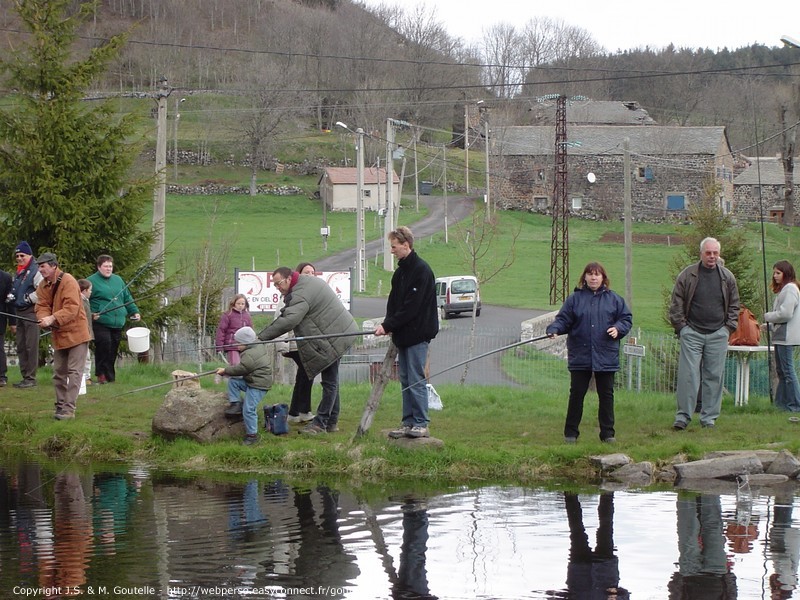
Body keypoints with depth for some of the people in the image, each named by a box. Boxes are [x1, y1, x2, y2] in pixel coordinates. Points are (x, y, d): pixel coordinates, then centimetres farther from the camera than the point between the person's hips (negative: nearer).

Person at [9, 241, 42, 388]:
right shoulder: (18, 274, 19)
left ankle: (31, 378, -6)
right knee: (21, 347, 10)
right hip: (19, 313, 9)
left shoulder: (35, 271, -9)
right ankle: (25, 376, 16)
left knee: (31, 346, -8)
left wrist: (28, 298, -13)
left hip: (31, 313, -9)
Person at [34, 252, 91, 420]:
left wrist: (53, 318, -33)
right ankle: (61, 405, 21)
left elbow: (72, 307, -25)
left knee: (74, 372, -8)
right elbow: (42, 306, 1)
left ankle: (69, 408, -10)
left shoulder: (68, 281, -18)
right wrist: (44, 319, -22)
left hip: (76, 333, -8)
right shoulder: (43, 286, 5)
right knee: (59, 373, 12)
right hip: (59, 335, 8)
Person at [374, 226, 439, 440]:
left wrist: (388, 325, -16)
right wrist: (388, 325, -1)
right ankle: (408, 422, 14)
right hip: (402, 334, 9)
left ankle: (421, 424, -4)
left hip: (418, 334, -9)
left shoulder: (421, 270, -14)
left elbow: (411, 306, -18)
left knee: (416, 380, -8)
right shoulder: (400, 272, 14)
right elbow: (393, 302, 16)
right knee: (406, 380, 10)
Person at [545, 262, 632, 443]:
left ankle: (608, 433, 12)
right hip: (580, 356, -1)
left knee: (606, 394, 5)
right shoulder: (575, 299, 4)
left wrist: (618, 328, -9)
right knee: (576, 393, 3)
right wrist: (553, 329, -18)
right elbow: (563, 319, 1)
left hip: (606, 357, 1)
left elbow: (626, 318, 10)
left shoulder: (613, 299, 6)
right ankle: (571, 432, 11)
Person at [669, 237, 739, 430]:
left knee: (714, 376, 3)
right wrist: (681, 326, -3)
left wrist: (729, 327, 5)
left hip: (718, 335, 2)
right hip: (692, 333, -2)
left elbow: (734, 305, 16)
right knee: (688, 375, -7)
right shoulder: (687, 275, 1)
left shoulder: (727, 277, 8)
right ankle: (682, 416, -2)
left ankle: (709, 418, 10)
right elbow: (676, 304, 5)